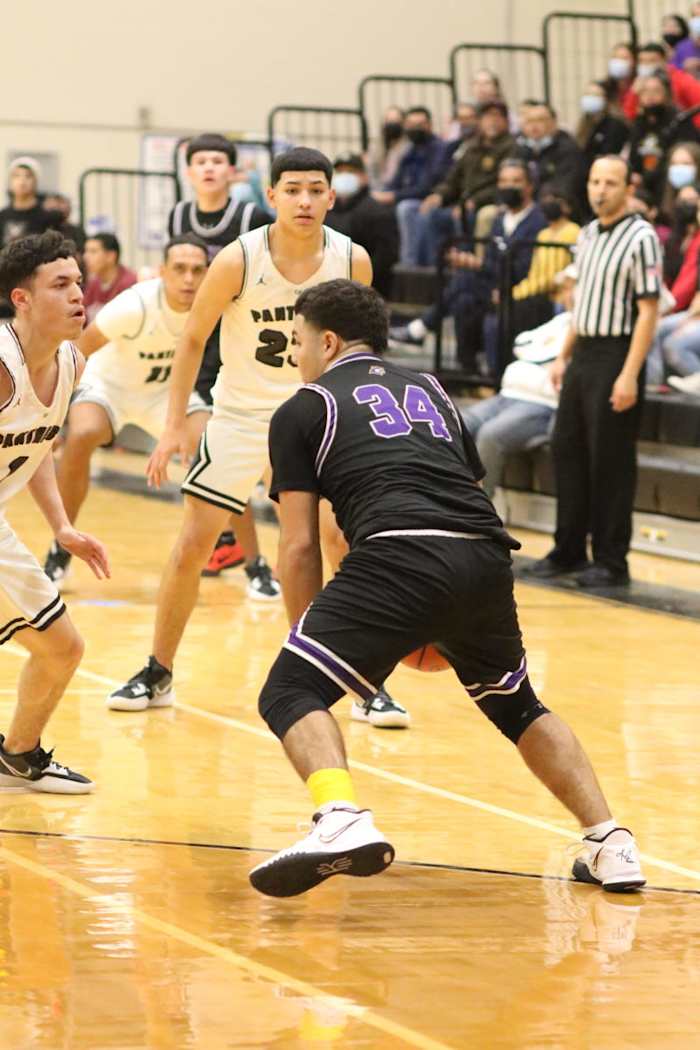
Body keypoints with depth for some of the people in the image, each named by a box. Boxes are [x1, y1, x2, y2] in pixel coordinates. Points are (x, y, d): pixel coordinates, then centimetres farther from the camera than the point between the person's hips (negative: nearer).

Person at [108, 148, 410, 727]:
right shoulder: (239, 260, -18)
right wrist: (175, 425, -9)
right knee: (191, 547, 0)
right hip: (241, 416, -1)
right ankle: (157, 674, 17)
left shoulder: (353, 261, -12)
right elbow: (194, 339, -5)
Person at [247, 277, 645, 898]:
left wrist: (310, 636, 23)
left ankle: (342, 821, -29)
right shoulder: (431, 392, 32)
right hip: (488, 560, 6)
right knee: (518, 705, 28)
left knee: (290, 693, -1)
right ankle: (610, 842, 17)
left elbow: (300, 547, 12)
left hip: (400, 556, -6)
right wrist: (442, 631, 44)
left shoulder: (303, 410, 18)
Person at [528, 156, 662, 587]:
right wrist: (564, 356, 18)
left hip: (615, 357, -8)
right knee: (568, 451, 11)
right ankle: (569, 551, 22)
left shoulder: (641, 237, -13)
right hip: (583, 354, 8)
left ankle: (612, 562, 6)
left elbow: (648, 311, -16)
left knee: (610, 462, -2)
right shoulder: (588, 236, 12)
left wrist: (629, 375, -20)